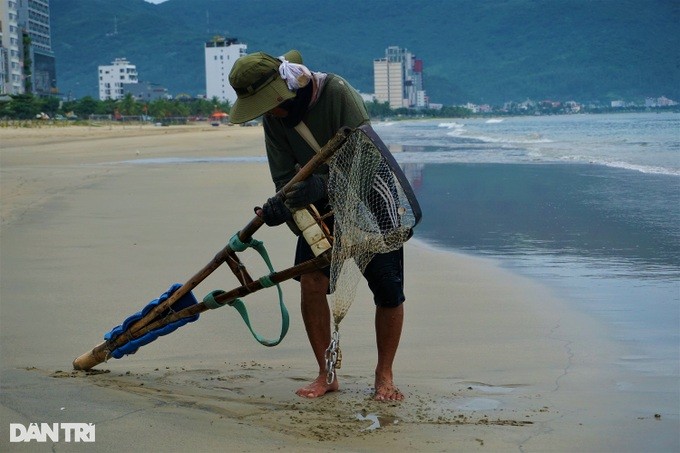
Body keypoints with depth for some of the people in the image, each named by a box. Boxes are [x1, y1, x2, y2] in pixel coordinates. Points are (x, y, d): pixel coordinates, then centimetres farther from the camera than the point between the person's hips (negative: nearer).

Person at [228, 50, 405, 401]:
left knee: (388, 291, -6)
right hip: (323, 205, 4)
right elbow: (284, 175, -10)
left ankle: (384, 376, 12)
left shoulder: (338, 93, -28)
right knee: (311, 281, -12)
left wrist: (321, 185, -45)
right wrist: (284, 205, -33)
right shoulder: (273, 117, -10)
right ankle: (326, 375, -1)